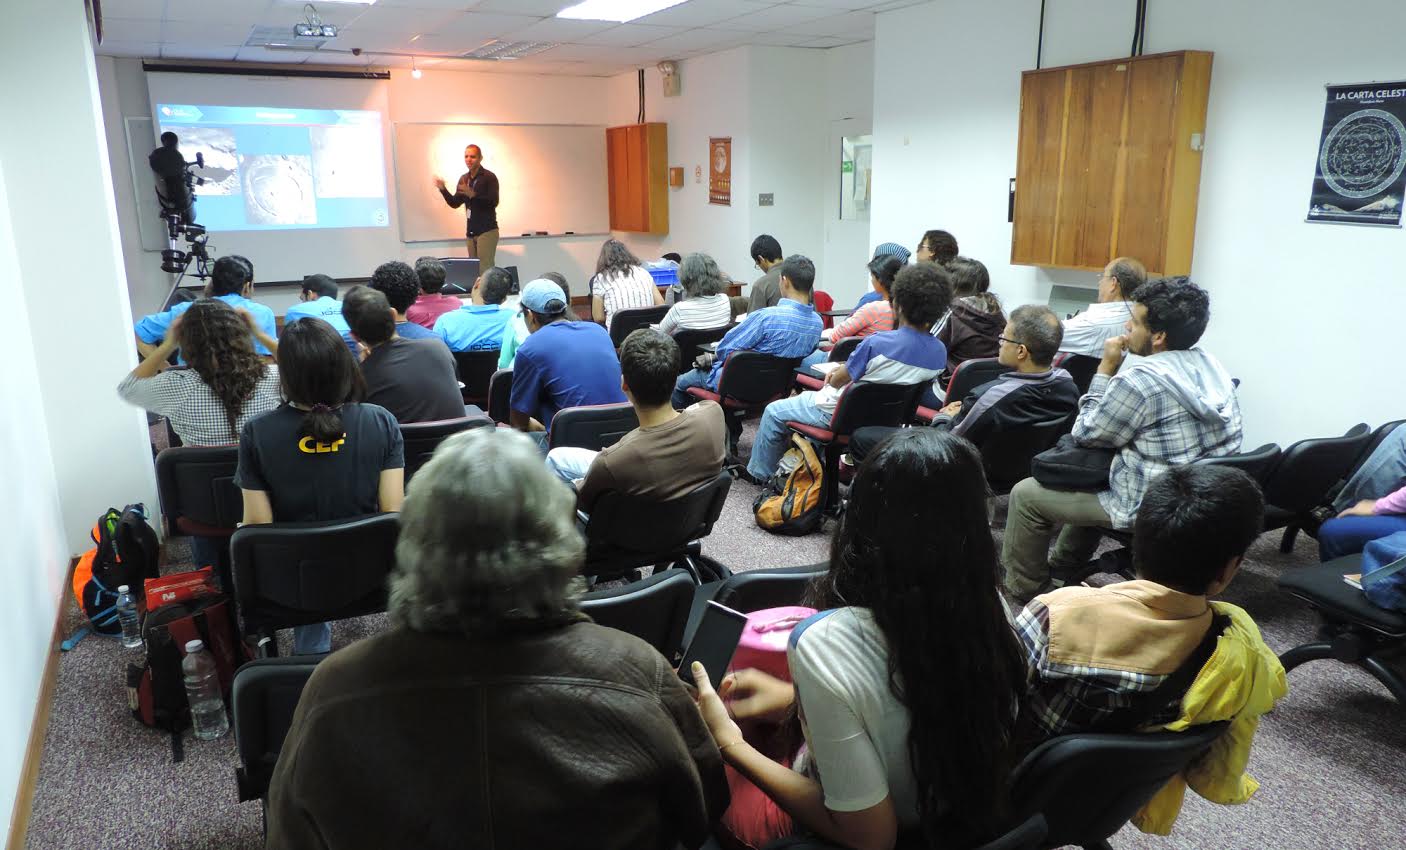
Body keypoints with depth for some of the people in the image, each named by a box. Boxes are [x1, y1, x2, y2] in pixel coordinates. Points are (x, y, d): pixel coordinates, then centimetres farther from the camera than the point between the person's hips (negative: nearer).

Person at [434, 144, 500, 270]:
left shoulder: (489, 177, -6)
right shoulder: (464, 179, 13)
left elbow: (494, 202, -17)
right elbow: (455, 203, 14)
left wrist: (473, 194, -28)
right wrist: (443, 190, -1)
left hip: (487, 230, -6)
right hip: (471, 231, 6)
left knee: (485, 270, -13)